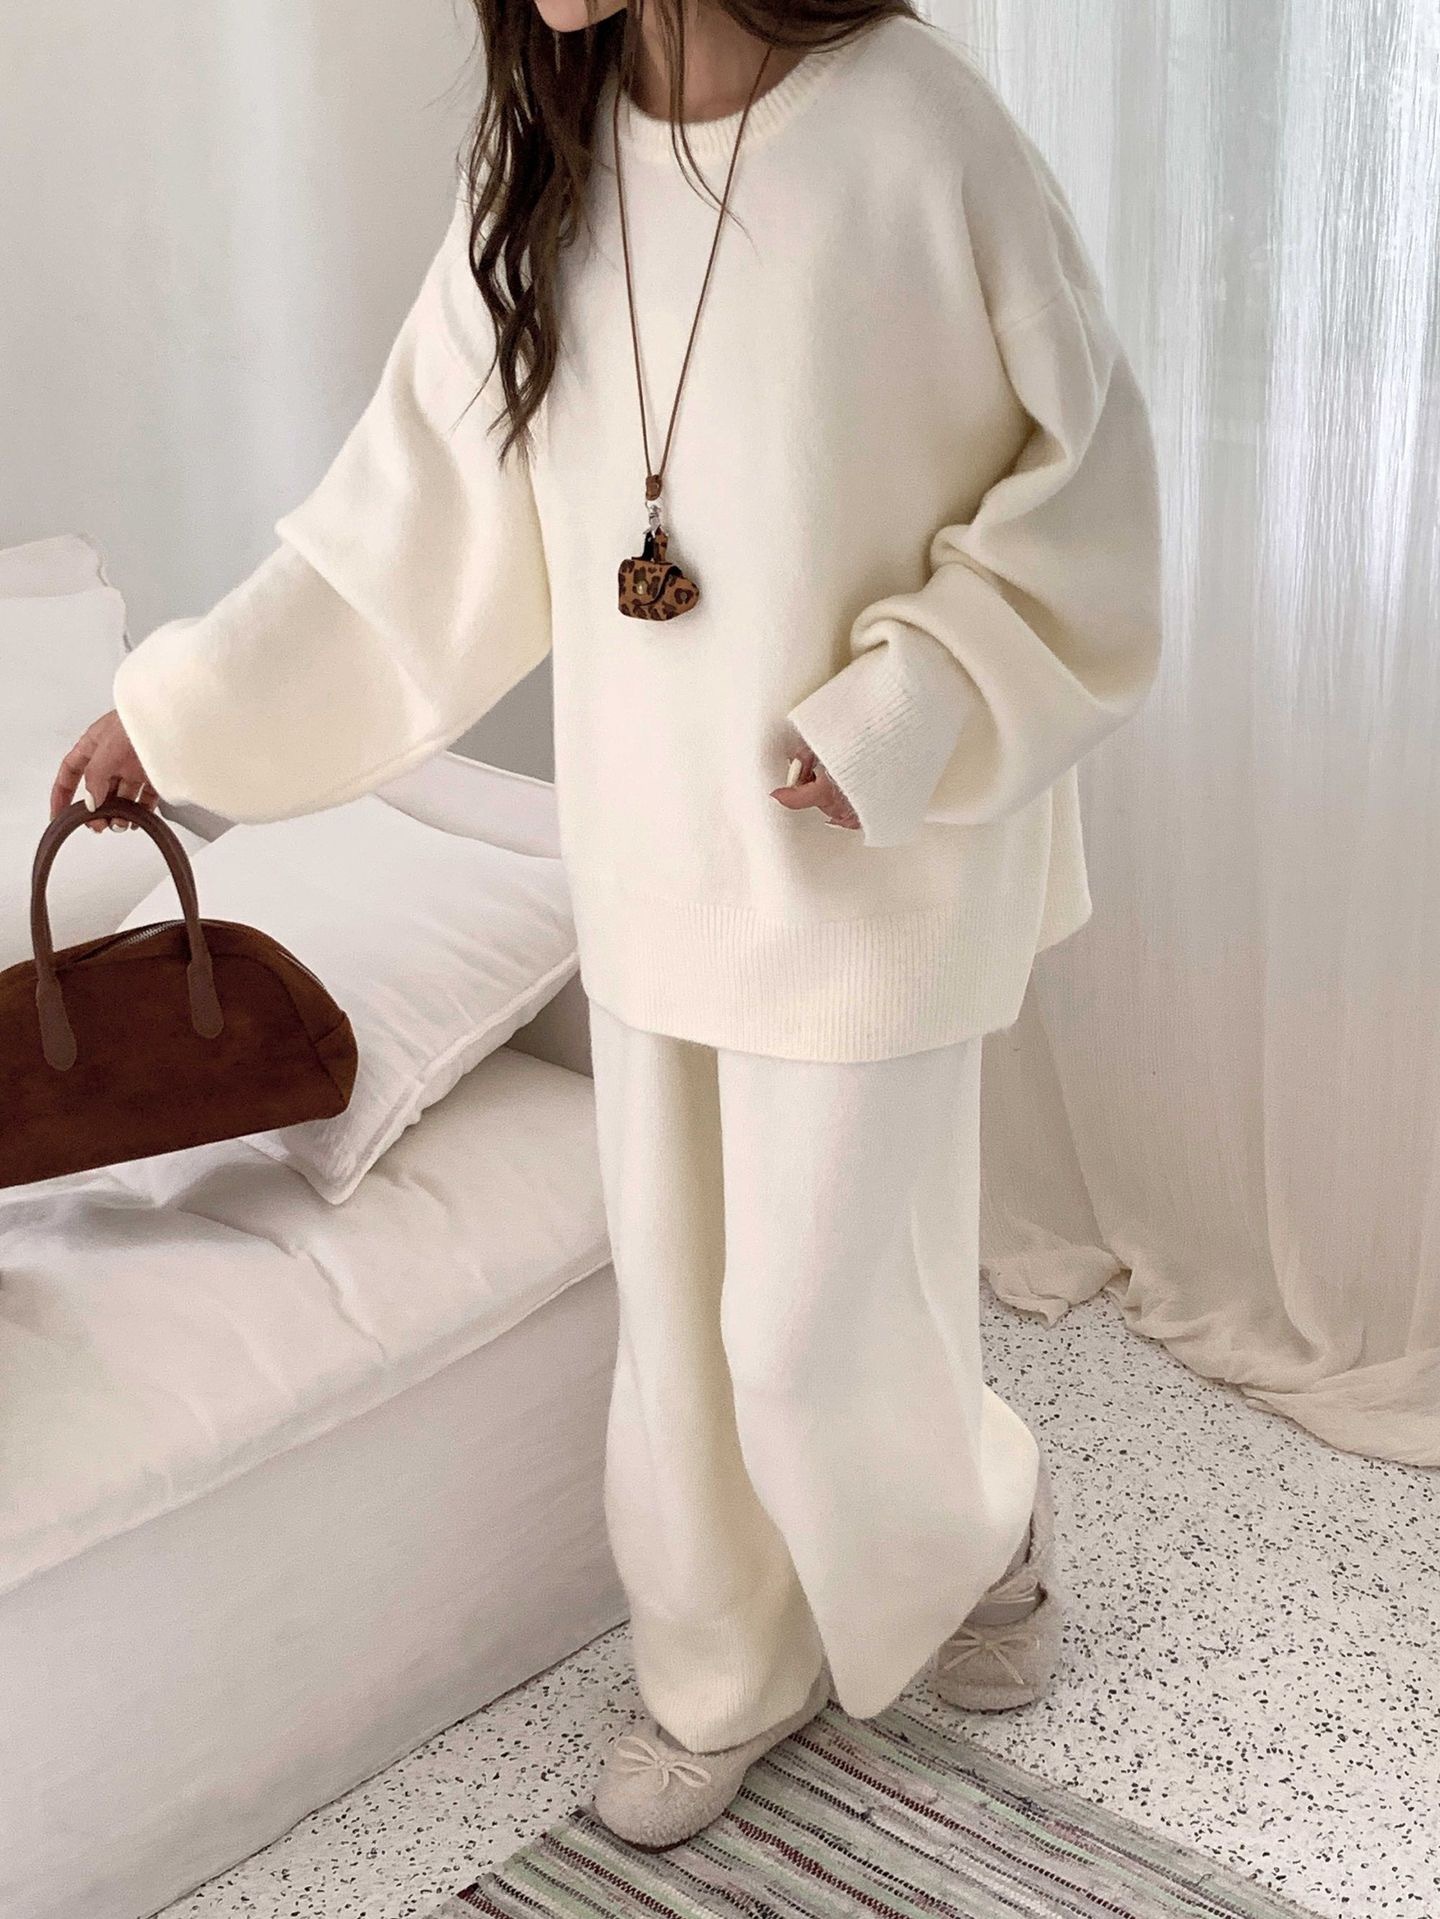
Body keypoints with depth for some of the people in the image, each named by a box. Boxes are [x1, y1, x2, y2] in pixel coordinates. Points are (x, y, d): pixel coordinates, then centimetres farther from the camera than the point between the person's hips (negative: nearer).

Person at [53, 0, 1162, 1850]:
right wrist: (177, 708, 9)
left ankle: (983, 1532, 40)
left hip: (864, 865, -5)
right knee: (676, 1297, 15)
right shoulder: (541, 165, 0)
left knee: (814, 1323, 6)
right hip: (651, 856, 5)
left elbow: (1084, 474, -10)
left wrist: (898, 721, -19)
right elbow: (419, 500, 7)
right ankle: (724, 1672, 39)